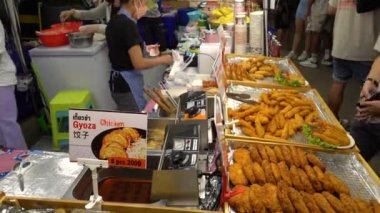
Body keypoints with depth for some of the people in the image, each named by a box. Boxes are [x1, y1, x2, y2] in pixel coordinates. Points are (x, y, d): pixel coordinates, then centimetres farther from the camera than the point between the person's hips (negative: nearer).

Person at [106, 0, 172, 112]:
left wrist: (143, 49, 16)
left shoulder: (114, 22, 7)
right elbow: (138, 63, -22)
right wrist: (162, 59, -9)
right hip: (128, 85, -9)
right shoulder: (128, 24, -20)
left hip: (118, 82, 9)